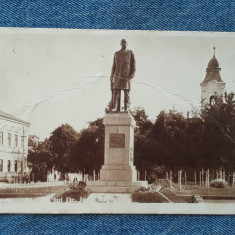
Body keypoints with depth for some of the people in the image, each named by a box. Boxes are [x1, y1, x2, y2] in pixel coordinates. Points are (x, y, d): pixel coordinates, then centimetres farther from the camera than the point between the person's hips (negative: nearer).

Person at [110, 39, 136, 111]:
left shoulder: (130, 53, 9)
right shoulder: (116, 54, 16)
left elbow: (133, 64, 4)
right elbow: (114, 65, 15)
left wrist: (132, 74, -8)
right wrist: (112, 75, 7)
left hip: (126, 76, -2)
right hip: (118, 75, 2)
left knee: (126, 91, -6)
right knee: (116, 92, -5)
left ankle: (126, 108, -3)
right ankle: (115, 108, -6)